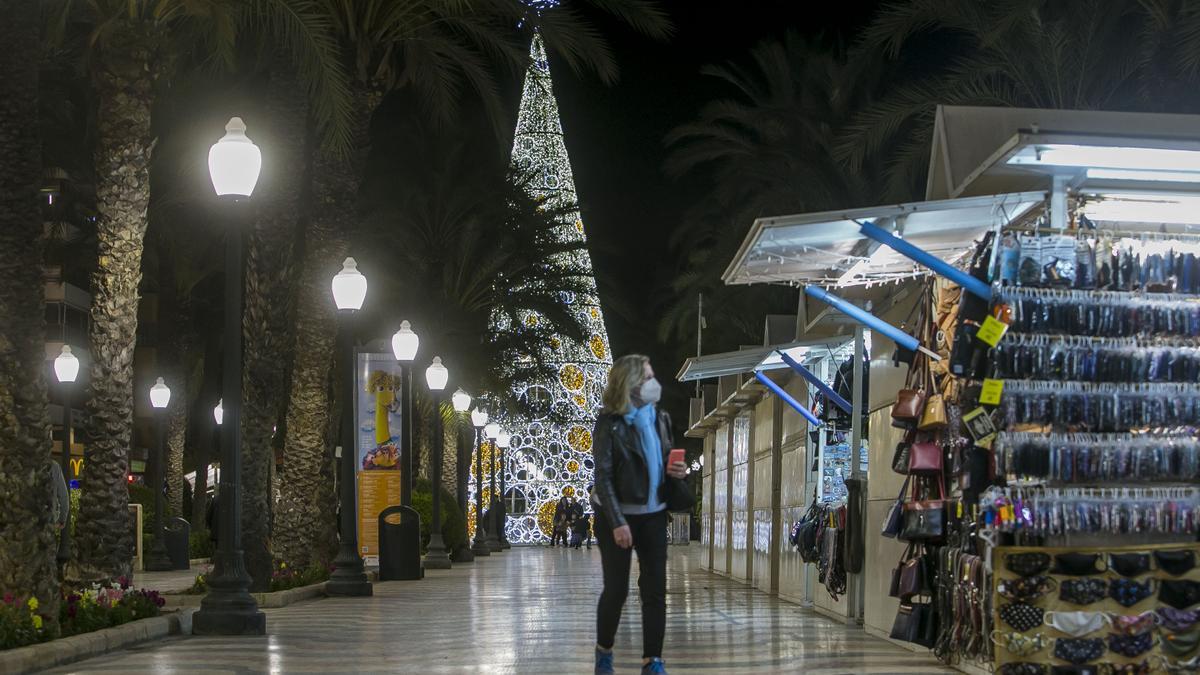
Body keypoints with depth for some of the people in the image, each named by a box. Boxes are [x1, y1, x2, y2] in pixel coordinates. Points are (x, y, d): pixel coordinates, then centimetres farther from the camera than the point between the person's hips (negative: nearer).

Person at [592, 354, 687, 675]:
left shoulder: (660, 418, 5)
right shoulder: (610, 423, -12)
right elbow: (603, 476, -15)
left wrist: (676, 471, -6)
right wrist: (617, 522, -22)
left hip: (653, 516, 5)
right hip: (618, 517, -5)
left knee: (655, 591, 2)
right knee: (616, 589, 4)